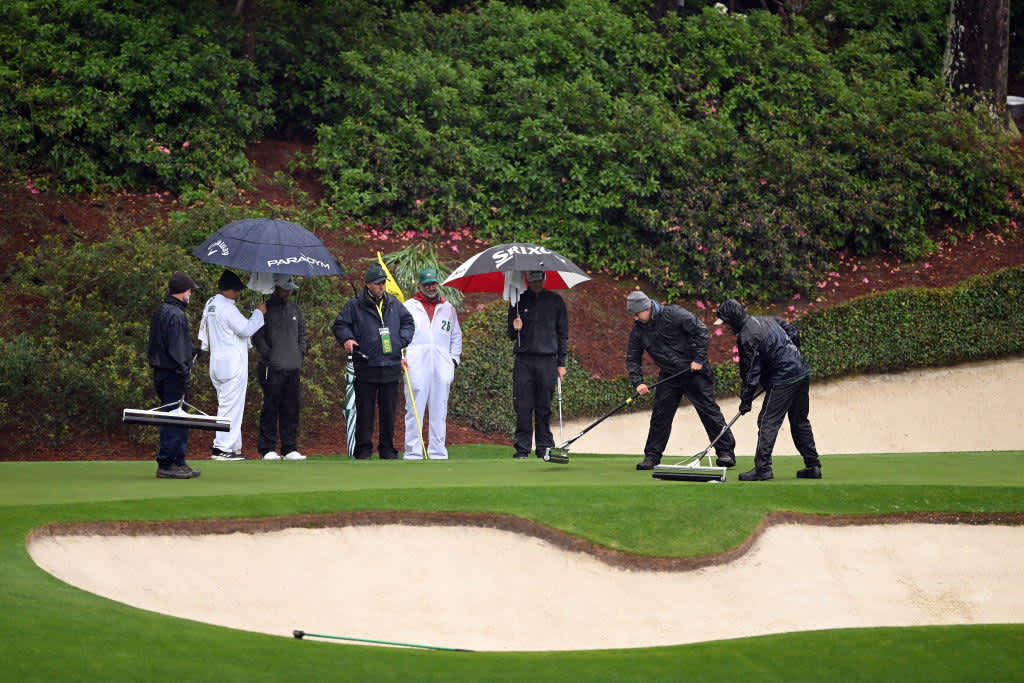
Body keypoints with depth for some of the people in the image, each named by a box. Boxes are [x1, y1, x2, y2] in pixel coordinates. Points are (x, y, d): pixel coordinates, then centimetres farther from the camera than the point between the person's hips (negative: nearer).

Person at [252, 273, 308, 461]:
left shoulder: (295, 309, 15)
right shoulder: (265, 308, -3)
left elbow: (302, 333, 25)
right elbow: (257, 336, -7)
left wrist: (300, 353, 12)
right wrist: (268, 355, -12)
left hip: (293, 368, 6)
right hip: (272, 368, -6)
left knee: (291, 410, 5)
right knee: (271, 409, -5)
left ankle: (290, 449, 8)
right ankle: (267, 449, -1)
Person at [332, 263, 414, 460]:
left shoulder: (394, 304, 12)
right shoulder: (355, 305, 1)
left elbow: (408, 322, 23)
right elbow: (340, 325, 5)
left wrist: (402, 341, 8)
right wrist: (347, 339, -13)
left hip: (391, 367, 3)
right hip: (366, 368, -3)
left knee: (389, 410, 7)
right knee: (365, 410, -1)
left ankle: (387, 449, 15)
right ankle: (363, 449, 6)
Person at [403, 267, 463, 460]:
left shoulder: (448, 308, 19)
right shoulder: (409, 307, 12)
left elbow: (456, 336, 25)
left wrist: (454, 360, 14)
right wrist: (402, 355, -2)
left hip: (441, 367, 2)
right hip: (416, 367, -2)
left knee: (439, 411, 1)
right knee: (415, 410, -7)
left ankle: (437, 451, 4)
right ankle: (413, 452, -7)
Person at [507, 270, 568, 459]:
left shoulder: (555, 301, 7)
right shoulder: (518, 301, 10)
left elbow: (563, 334, 10)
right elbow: (511, 335, 15)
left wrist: (561, 363, 5)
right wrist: (515, 329, -9)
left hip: (547, 360, -1)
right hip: (524, 360, 1)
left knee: (544, 407, 1)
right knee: (523, 406, -4)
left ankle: (544, 447, 7)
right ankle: (522, 447, 0)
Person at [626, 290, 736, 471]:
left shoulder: (673, 314, -16)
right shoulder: (638, 330, 0)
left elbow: (702, 331, -14)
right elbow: (633, 358, 7)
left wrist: (698, 359, -16)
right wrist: (638, 382, -7)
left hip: (694, 371, -5)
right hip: (669, 377, 5)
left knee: (709, 411, -4)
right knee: (660, 415, 1)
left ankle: (726, 452, 0)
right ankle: (652, 456, 9)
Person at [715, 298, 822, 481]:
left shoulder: (747, 337, -14)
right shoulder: (767, 319, 10)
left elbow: (750, 372, -13)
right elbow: (793, 334, 18)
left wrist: (746, 400, -6)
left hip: (783, 381, -9)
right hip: (802, 373, 9)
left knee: (768, 423, -5)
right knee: (800, 422, 16)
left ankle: (762, 468, -9)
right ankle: (813, 466, 19)